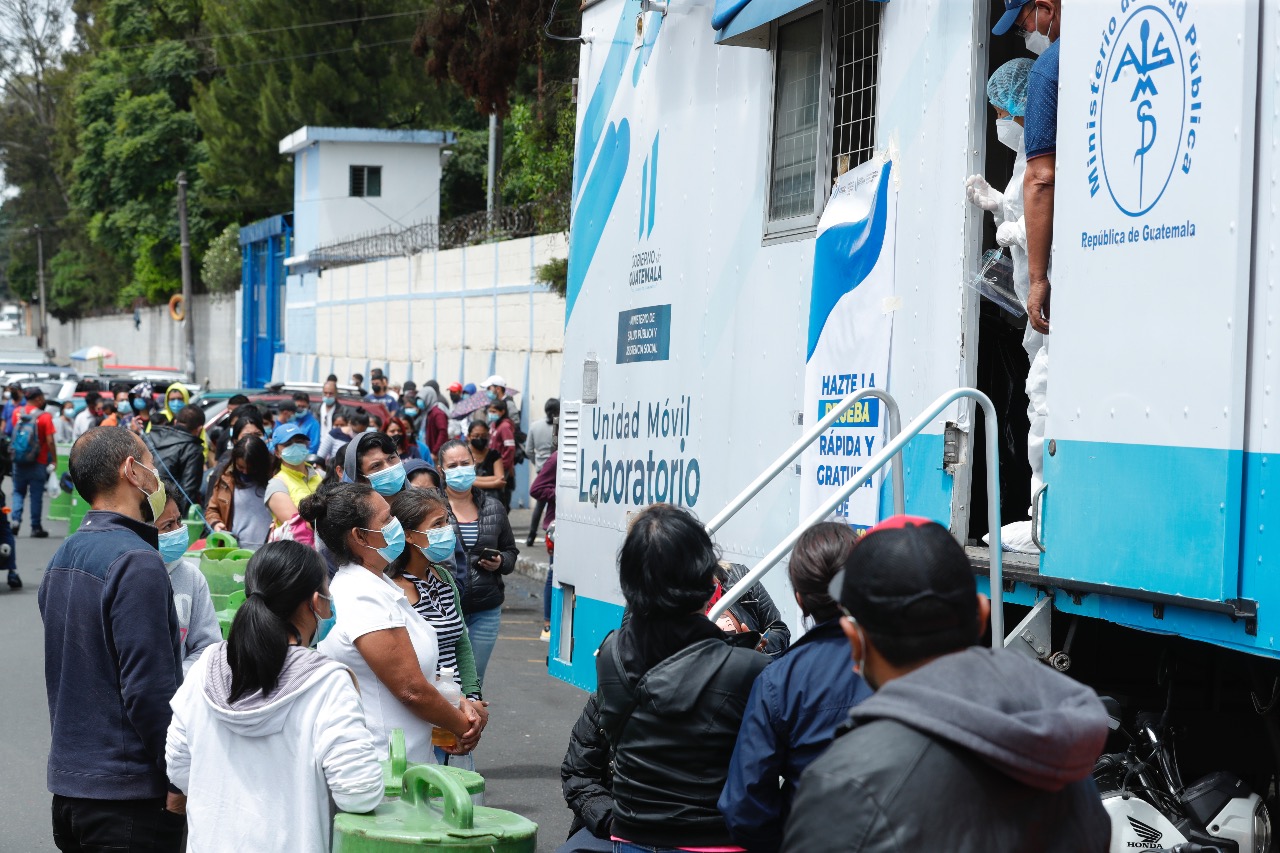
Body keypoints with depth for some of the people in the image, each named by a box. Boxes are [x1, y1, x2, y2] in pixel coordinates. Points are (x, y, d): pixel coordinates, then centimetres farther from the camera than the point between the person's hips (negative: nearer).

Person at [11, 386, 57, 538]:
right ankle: (36, 528, 9)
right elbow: (50, 441, -12)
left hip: (18, 462, 3)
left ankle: (15, 519, -3)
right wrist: (54, 460, -5)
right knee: (36, 495, 5)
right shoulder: (44, 416, -12)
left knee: (18, 492, 15)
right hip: (38, 463, -3)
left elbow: (12, 433, 10)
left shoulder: (16, 412, 1)